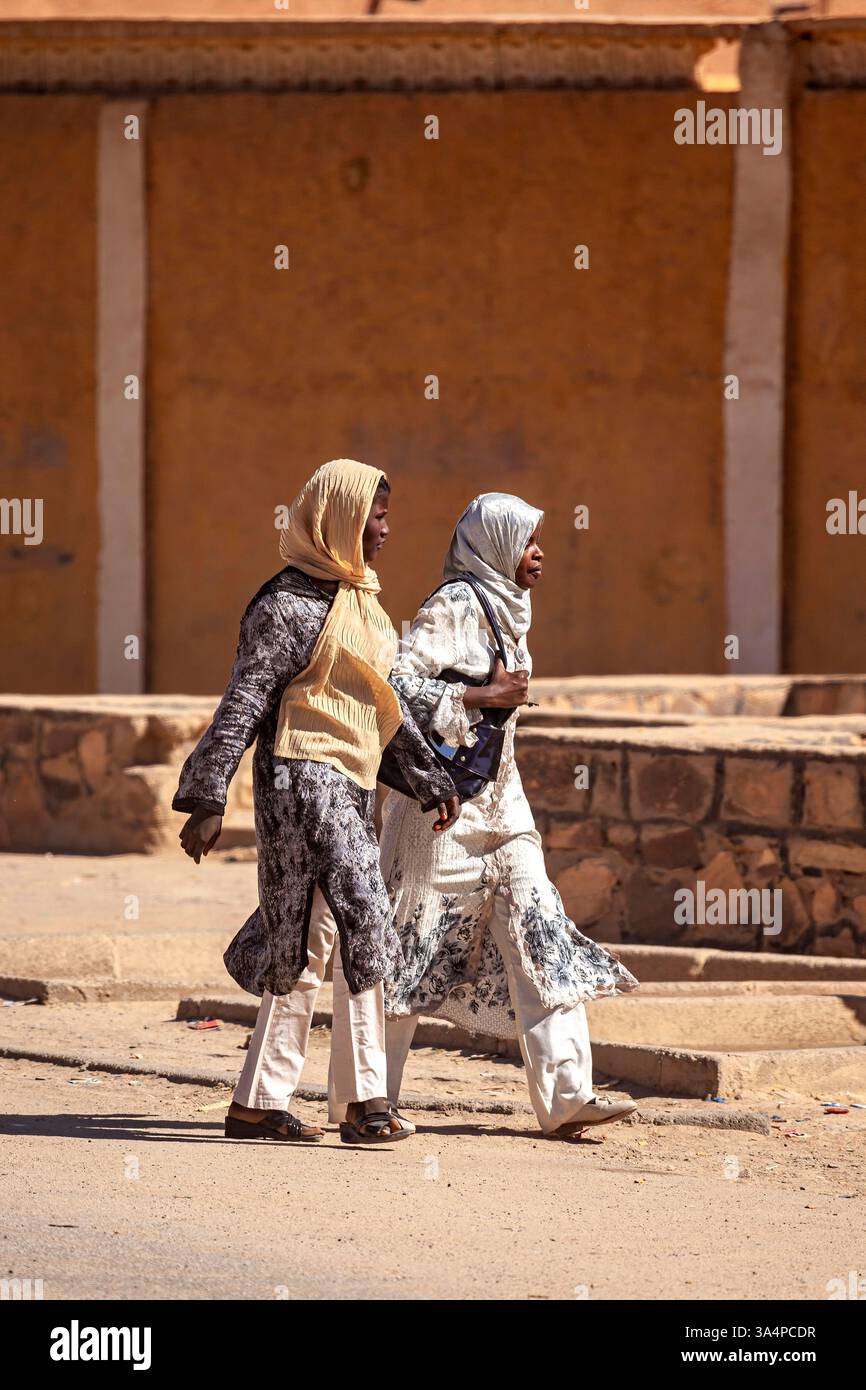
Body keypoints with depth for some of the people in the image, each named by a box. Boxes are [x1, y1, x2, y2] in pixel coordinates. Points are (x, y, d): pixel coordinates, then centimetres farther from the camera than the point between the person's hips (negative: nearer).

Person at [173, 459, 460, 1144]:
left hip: (350, 790, 9)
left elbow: (387, 701, 23)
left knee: (311, 944, 9)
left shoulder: (359, 600, 17)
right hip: (304, 779, -9)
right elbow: (242, 703, -13)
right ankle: (365, 1100, -13)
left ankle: (259, 1102, 13)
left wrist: (431, 778, 20)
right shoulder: (289, 606, -11)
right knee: (361, 921, -14)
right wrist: (208, 800, -17)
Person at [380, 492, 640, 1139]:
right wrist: (483, 697, -19)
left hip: (499, 800, 8)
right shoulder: (453, 608, -12)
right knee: (415, 942, -1)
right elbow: (399, 684, -21)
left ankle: (566, 1095, -7)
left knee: (539, 934, -2)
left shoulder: (507, 609, 14)